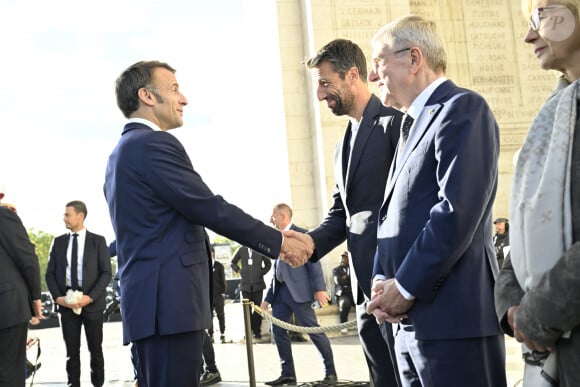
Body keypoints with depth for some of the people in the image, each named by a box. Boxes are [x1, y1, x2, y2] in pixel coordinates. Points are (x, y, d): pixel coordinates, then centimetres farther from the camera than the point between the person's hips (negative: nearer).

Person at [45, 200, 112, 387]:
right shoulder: (58, 242, 10)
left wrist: (90, 297, -15)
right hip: (66, 303, 2)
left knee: (95, 349, 5)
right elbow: (50, 273, 9)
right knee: (72, 351, 4)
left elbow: (106, 273, -4)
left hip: (92, 303, -2)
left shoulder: (98, 241, 2)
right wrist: (58, 297, -6)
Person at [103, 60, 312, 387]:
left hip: (152, 298, 11)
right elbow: (211, 209, -15)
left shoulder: (124, 151, 20)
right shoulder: (154, 143, -11)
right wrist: (279, 241, -7)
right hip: (168, 299, -10)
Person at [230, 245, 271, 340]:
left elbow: (268, 263, 17)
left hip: (258, 285, -1)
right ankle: (249, 331, 10)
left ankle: (257, 331, 6)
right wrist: (239, 271, 6)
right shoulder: (242, 250, 4)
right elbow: (233, 262, 19)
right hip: (246, 285, 1)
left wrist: (262, 272, 6)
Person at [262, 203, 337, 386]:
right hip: (280, 291, 8)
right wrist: (268, 298, 16)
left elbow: (313, 262, -11)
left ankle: (330, 372, 6)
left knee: (314, 330, -4)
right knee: (277, 330, 5)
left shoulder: (301, 234, -5)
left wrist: (319, 288, -20)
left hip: (297, 291, -8)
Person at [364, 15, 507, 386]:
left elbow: (458, 212, -19)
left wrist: (405, 288, -13)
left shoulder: (462, 109, -8)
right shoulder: (414, 125, 21)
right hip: (412, 319, 9)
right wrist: (383, 282, 2)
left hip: (454, 318, -9)